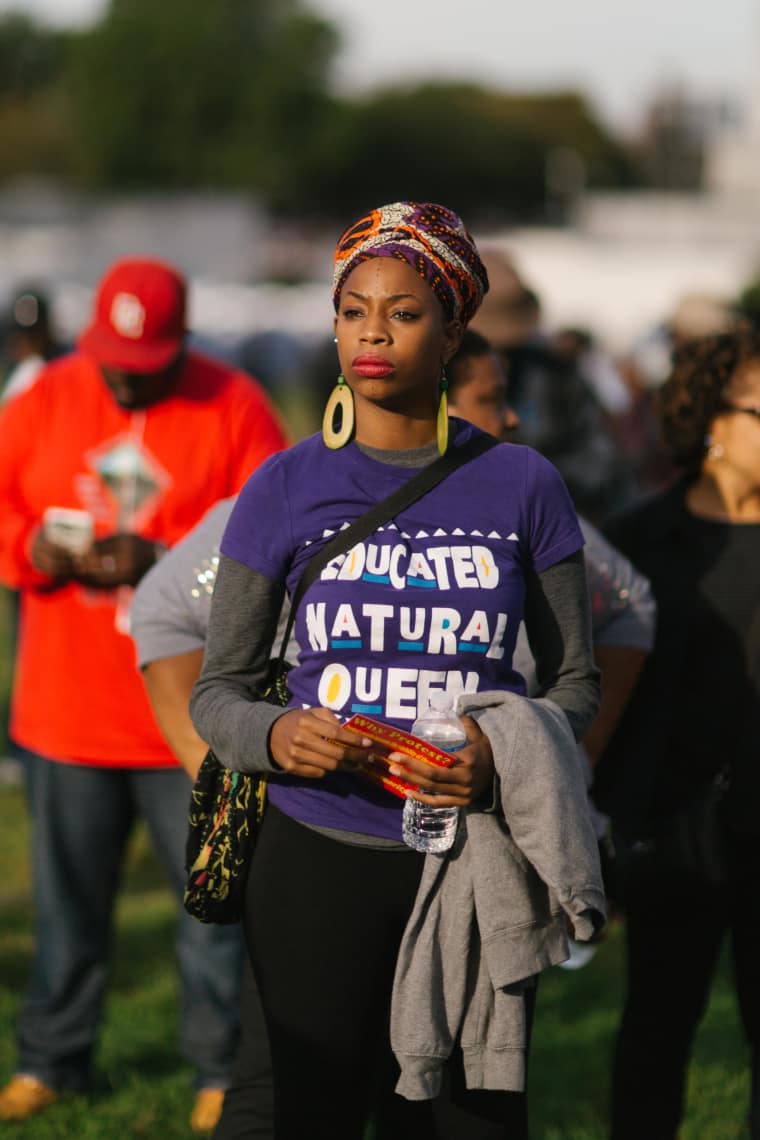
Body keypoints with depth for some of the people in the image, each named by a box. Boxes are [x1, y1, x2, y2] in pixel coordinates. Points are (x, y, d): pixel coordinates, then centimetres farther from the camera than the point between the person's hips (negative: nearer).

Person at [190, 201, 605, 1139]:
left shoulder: (522, 485, 3)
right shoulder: (287, 488, 2)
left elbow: (574, 678, 8)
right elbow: (217, 690, 5)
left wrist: (499, 756, -12)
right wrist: (274, 737, -18)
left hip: (473, 863, 1)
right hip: (317, 858, 0)